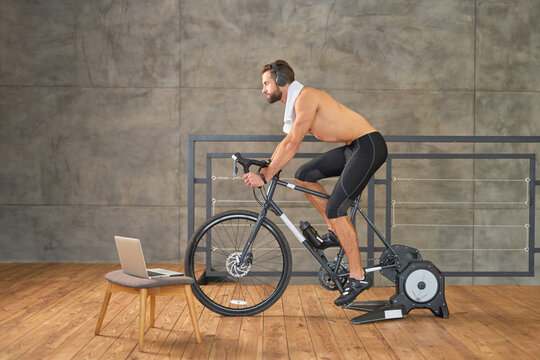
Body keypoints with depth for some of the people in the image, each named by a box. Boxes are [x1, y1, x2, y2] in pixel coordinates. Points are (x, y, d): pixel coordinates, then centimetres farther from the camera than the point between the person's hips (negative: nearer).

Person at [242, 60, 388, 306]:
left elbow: (293, 144, -23)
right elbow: (287, 142, 25)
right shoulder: (295, 103, 13)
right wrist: (266, 167, 18)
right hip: (353, 147, 10)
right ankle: (336, 232, 14)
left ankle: (358, 277, -6)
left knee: (335, 209, -14)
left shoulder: (306, 97, -16)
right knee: (304, 175, 9)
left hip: (369, 146, -10)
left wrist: (265, 177, -21)